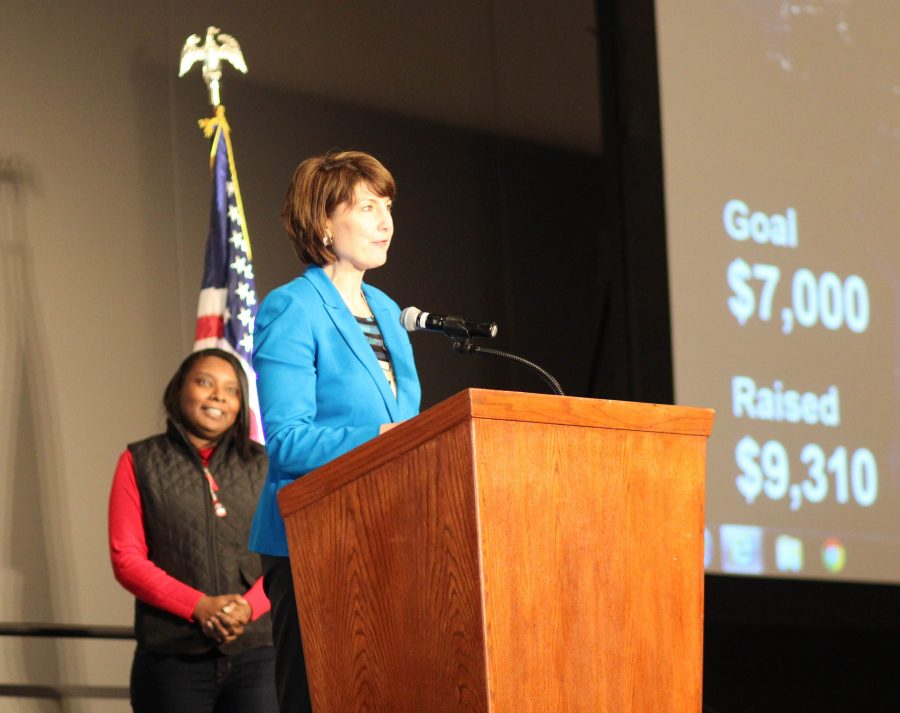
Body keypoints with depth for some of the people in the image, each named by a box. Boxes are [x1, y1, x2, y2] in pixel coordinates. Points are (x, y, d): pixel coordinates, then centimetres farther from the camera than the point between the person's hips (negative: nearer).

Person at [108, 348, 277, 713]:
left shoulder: (259, 464, 14)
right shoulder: (140, 462, 8)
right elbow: (126, 558, 1)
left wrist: (249, 606, -11)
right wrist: (200, 606, -12)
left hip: (255, 652, 1)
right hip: (172, 656, -1)